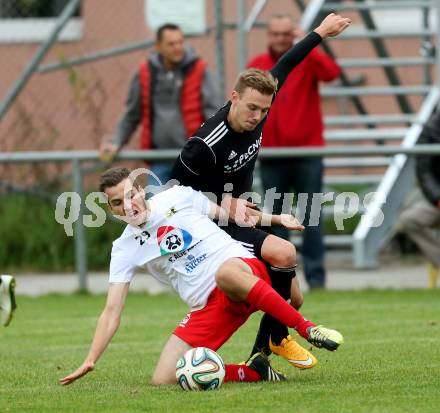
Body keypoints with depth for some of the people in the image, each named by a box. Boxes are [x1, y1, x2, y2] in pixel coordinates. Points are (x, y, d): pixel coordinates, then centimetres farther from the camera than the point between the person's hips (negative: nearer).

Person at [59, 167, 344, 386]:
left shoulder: (179, 197, 6)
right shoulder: (125, 250, 7)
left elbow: (227, 212, 23)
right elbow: (112, 312, 6)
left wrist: (275, 218, 22)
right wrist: (90, 361, -2)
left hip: (244, 270, -3)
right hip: (208, 307, 3)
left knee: (226, 272, -42)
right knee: (163, 379, -15)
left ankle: (309, 330, -35)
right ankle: (253, 372, -4)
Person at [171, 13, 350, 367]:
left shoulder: (257, 111, -9)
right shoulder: (206, 145, -29)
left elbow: (283, 69, 9)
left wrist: (320, 32, 16)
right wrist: (222, 206, -20)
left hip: (241, 223, 9)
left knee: (293, 299, 6)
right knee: (284, 254, -27)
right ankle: (277, 338, -8)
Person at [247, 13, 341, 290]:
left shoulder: (308, 61, -1)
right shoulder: (256, 66, 6)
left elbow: (332, 72, -22)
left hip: (307, 152, -2)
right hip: (271, 155, 2)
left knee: (312, 216, -1)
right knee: (276, 218, 5)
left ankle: (316, 276, 2)